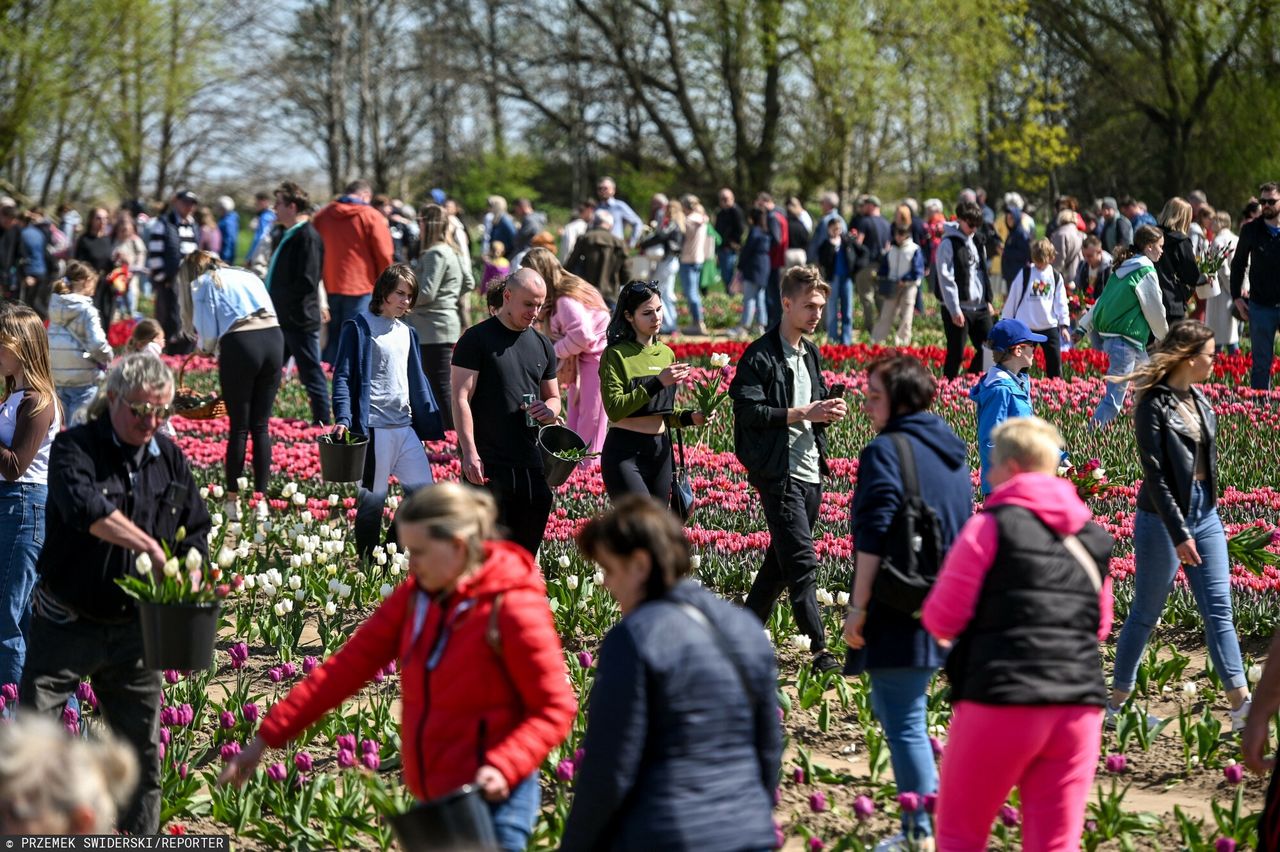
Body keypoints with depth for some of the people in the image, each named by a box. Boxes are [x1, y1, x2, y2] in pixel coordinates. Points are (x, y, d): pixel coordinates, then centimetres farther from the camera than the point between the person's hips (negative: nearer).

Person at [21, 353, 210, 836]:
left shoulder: (169, 458, 6)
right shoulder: (76, 448, -11)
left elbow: (195, 531, 15)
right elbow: (83, 505, -32)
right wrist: (149, 547, -40)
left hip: (135, 628, 4)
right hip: (67, 627, -4)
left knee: (142, 746, 11)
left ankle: (143, 836, 23)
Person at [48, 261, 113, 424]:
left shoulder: (56, 307, 6)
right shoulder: (86, 310, -14)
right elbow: (97, 344, -22)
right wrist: (108, 357, -2)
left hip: (57, 375, 6)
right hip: (83, 378, -6)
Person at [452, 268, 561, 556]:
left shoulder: (542, 345, 16)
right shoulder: (477, 338, -2)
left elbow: (553, 397, 24)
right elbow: (461, 398, -7)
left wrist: (550, 410, -2)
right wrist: (470, 453, -16)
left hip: (532, 465, 6)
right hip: (488, 466, -6)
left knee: (526, 551, 7)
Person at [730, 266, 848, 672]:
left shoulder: (810, 352, 16)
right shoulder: (760, 355, -11)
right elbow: (749, 411, -17)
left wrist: (830, 410, 3)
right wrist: (803, 414, -20)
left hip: (811, 471, 9)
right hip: (778, 472, -9)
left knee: (781, 560, 13)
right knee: (802, 562, -11)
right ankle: (820, 650, -13)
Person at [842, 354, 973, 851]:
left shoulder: (885, 451, -12)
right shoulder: (950, 451, 14)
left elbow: (874, 537, -19)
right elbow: (962, 528, 20)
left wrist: (858, 605, -16)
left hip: (900, 609, -9)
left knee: (902, 721, -3)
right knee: (896, 710, 22)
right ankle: (934, 811, 24)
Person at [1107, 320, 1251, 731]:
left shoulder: (1199, 400, 8)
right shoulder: (1153, 406, -15)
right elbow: (1155, 474, -19)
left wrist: (1210, 510, 15)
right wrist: (1179, 534, -21)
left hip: (1204, 514, 7)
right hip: (1163, 518, -7)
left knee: (1219, 610, 1)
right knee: (1146, 613, 3)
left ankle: (1241, 704, -2)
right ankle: (1116, 702, 16)